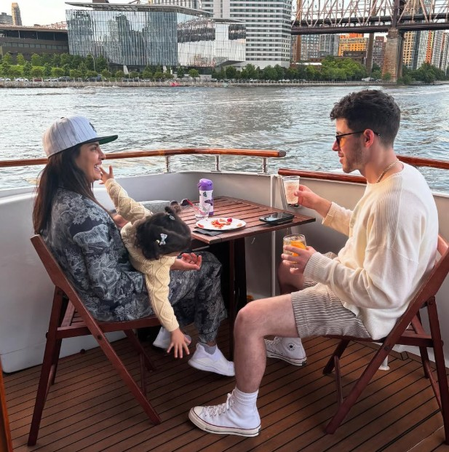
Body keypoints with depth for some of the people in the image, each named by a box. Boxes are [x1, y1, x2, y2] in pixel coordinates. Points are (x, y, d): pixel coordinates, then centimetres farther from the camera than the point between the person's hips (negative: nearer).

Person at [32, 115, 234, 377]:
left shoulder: (56, 198, -3)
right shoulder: (85, 212, -32)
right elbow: (110, 287, -29)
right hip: (116, 302, -9)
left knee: (185, 258, 23)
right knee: (209, 267, 3)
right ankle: (208, 353, 17)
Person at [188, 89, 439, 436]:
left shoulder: (395, 202, -33)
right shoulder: (394, 176, 0)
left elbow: (384, 293, -34)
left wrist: (317, 265, -26)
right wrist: (320, 205, 13)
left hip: (361, 308, -10)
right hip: (355, 280, 11)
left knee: (249, 319, -17)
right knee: (288, 267, 31)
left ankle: (242, 415, 4)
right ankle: (289, 343, 48)